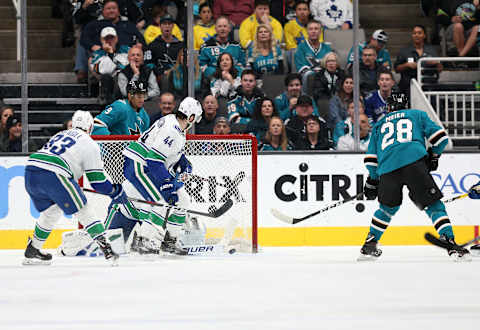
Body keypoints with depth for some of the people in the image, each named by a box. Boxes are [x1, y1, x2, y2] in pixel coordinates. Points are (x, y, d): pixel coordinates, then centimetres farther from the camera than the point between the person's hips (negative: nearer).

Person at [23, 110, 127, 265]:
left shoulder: (60, 135, 30)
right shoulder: (89, 144, 10)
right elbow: (98, 181, 8)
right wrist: (116, 191, 23)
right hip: (54, 175, -7)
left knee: (51, 211, 28)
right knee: (84, 210, 5)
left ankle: (32, 251, 32)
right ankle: (105, 248, -2)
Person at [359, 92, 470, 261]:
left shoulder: (379, 125, 31)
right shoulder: (417, 115, 25)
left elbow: (371, 158, 26)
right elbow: (439, 136, 15)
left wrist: (372, 181, 37)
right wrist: (434, 156, 31)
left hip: (387, 169, 3)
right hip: (414, 162, -3)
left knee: (388, 207, 26)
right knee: (433, 204, -2)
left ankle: (369, 245, 27)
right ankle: (451, 244, -16)